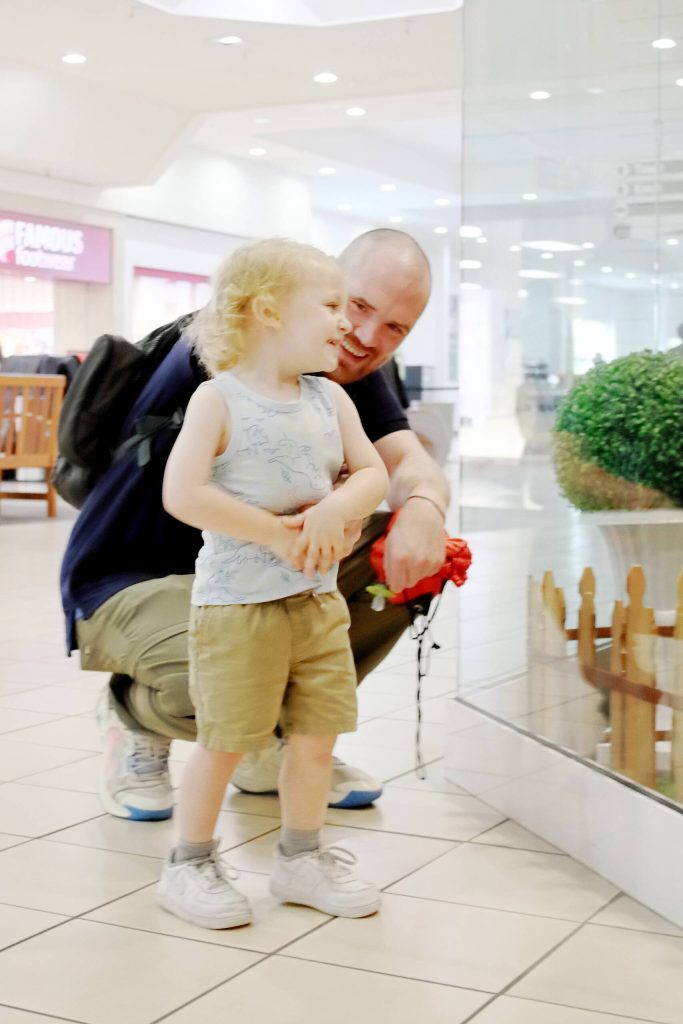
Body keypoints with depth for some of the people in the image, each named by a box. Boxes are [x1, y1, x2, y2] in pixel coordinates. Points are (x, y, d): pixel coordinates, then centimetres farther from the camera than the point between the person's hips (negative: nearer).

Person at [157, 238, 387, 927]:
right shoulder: (219, 399, -10)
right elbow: (182, 493, -19)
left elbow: (372, 474, 5)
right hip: (236, 603, -6)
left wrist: (335, 509, -16)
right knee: (224, 740, 1)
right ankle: (189, 864, 20)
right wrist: (275, 533, -18)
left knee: (317, 734, 10)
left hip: (318, 598, 6)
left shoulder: (330, 400, 8)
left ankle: (300, 857, 28)